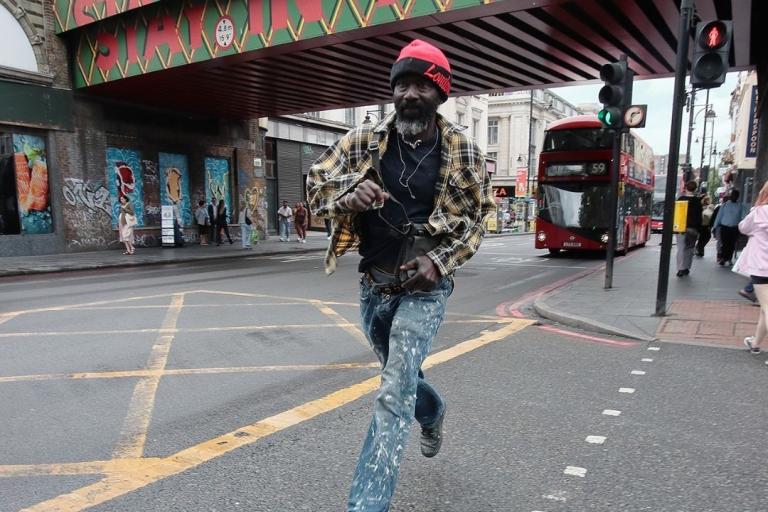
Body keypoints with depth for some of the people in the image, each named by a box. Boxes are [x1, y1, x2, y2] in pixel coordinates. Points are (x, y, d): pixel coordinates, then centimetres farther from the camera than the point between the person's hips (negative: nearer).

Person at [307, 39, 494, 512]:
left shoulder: (463, 151, -7)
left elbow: (479, 216, 1)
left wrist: (440, 263, -14)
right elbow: (316, 184, 1)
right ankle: (433, 412, 59)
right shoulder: (363, 140, -3)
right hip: (373, 285, 4)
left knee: (394, 395, -12)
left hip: (424, 286, -4)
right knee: (400, 373, 25)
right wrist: (349, 196, -23)